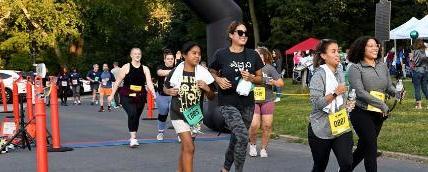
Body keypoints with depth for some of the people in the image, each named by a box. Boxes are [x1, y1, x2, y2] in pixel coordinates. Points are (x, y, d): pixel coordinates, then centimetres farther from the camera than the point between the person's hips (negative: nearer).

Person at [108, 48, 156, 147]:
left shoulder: (145, 69, 7)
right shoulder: (126, 67, 0)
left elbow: (149, 82, -3)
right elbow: (118, 81, 4)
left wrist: (153, 94, -18)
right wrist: (112, 95, 3)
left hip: (140, 97, 3)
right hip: (127, 97, -3)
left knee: (136, 117, 8)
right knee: (132, 114, -24)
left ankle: (133, 138, 27)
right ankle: (133, 138, -22)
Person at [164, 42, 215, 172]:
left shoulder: (203, 73, -5)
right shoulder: (176, 72, -10)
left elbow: (212, 97, 2)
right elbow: (165, 88, 9)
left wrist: (206, 89, -18)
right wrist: (169, 91, -13)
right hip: (179, 114, -3)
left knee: (185, 147, 15)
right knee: (189, 148, -13)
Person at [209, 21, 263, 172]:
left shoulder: (253, 55, 4)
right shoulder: (221, 54, -6)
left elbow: (260, 79, 12)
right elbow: (212, 73, 9)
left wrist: (251, 77, -9)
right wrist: (219, 80, -11)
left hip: (247, 104, 5)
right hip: (228, 104, -4)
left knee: (236, 139, 15)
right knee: (243, 136, -21)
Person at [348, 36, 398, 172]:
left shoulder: (382, 66, 8)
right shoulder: (356, 68, -10)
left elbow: (389, 87, 12)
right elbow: (360, 92, -19)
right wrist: (382, 104, -25)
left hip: (378, 114, 6)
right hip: (362, 113, -6)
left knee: (364, 146, 16)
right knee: (371, 148, -9)